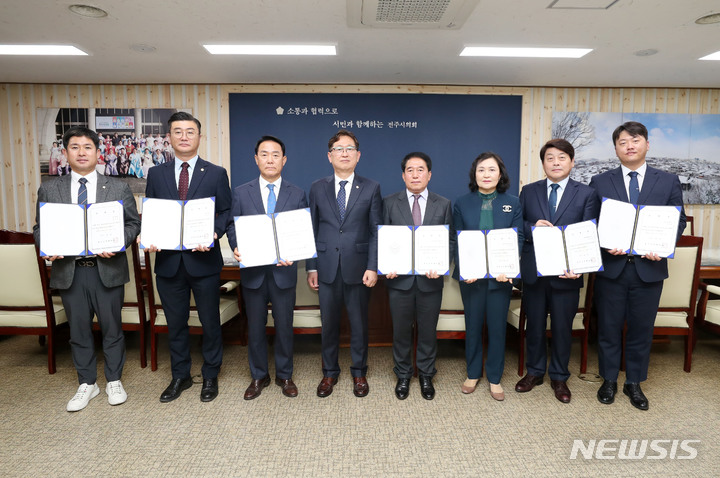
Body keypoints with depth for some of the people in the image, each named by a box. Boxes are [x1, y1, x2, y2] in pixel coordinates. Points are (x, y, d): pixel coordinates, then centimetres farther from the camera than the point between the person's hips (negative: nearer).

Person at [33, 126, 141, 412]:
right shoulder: (48, 190, 8)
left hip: (108, 269, -2)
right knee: (78, 331, 12)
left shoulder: (118, 188, 4)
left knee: (112, 329, 9)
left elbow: (133, 224, 2)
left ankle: (114, 381, 26)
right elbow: (40, 228, 11)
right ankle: (87, 384, 29)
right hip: (69, 271, 2)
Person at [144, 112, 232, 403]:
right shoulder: (156, 174, 9)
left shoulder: (216, 174, 2)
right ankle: (180, 377, 32)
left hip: (204, 259, -2)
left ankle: (210, 377, 27)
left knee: (210, 322, 9)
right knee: (175, 323, 14)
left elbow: (226, 212, 0)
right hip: (168, 261, 2)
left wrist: (214, 234, -18)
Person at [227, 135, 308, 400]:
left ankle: (284, 376, 30)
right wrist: (236, 248, -15)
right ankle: (259, 376, 31)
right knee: (255, 327, 13)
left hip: (284, 271, 0)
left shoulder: (297, 194, 3)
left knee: (284, 326, 11)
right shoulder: (241, 193, 4)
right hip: (253, 271, 1)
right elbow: (232, 226, 5)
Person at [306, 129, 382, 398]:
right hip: (327, 269, 1)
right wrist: (311, 268, 2)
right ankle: (330, 373, 29)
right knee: (329, 323, 11)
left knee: (359, 323, 10)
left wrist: (373, 267, -8)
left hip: (358, 268, -1)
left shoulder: (371, 189, 3)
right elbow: (312, 230, 6)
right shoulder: (317, 189, 7)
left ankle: (359, 373, 29)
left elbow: (376, 232, 0)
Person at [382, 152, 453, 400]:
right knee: (401, 330, 11)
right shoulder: (389, 203, 3)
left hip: (430, 279, 1)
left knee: (428, 330, 12)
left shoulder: (443, 205, 5)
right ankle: (403, 375, 30)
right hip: (399, 278, 0)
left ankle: (426, 376, 32)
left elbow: (450, 240, 3)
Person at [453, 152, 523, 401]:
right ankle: (473, 374, 28)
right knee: (473, 326, 10)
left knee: (497, 327, 8)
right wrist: (464, 269, -13)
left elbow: (518, 239, -1)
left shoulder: (513, 203, 3)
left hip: (501, 276, 0)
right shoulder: (462, 203, 3)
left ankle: (495, 378, 25)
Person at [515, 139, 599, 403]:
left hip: (566, 272, -1)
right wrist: (532, 227, -17)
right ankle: (534, 371, 33)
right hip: (533, 271, 2)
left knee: (562, 327, 11)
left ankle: (559, 377, 31)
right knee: (534, 325, 14)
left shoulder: (586, 194, 1)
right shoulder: (528, 191, 7)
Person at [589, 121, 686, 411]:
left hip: (649, 268, 1)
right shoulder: (600, 182, 4)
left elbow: (679, 221, 5)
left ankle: (634, 384, 29)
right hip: (611, 267, 0)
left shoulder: (669, 181, 6)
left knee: (641, 329, 11)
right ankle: (609, 381, 28)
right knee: (608, 328, 10)